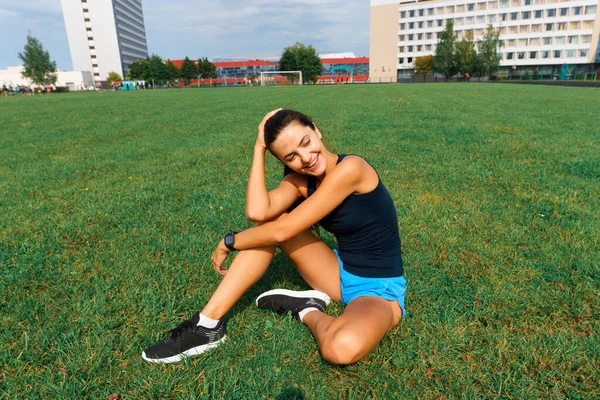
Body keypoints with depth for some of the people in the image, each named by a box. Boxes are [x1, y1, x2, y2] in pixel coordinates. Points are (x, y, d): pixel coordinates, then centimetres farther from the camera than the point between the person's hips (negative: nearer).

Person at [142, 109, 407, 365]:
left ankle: (309, 312, -4)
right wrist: (259, 148, -16)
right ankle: (208, 324, -6)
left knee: (342, 348, -39)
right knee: (269, 222, -9)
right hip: (341, 274, 6)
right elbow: (257, 213, -22)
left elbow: (282, 231, -25)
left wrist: (228, 242, -11)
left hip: (379, 290, -6)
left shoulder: (349, 168, -24)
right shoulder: (300, 180, -2)